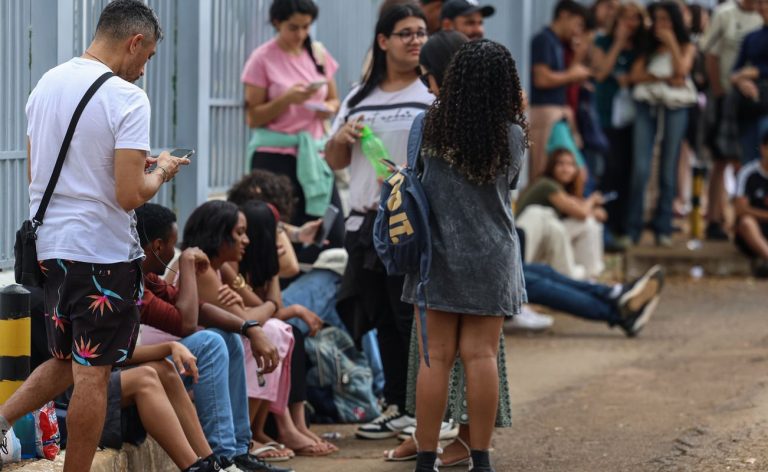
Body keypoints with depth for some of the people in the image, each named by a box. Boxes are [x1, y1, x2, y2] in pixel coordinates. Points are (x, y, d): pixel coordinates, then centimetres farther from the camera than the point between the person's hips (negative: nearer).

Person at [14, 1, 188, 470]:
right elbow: (130, 195, -21)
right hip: (103, 252, -7)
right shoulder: (127, 98, -16)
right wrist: (160, 171, 0)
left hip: (48, 245, 7)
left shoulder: (46, 85, 7)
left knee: (62, 363, 22)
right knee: (94, 373, 2)